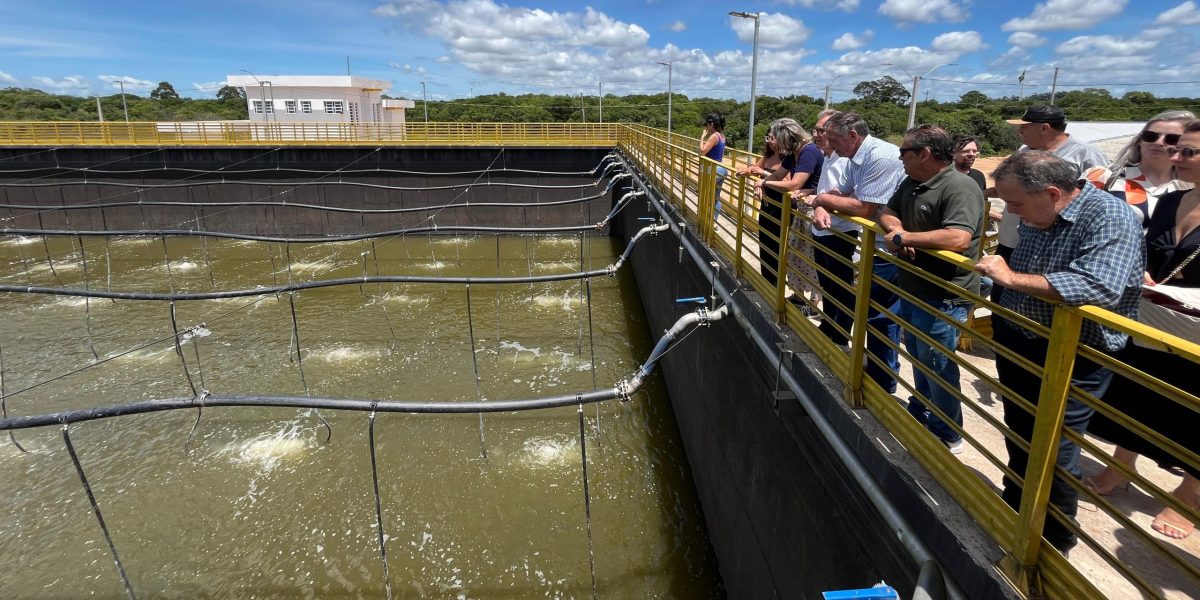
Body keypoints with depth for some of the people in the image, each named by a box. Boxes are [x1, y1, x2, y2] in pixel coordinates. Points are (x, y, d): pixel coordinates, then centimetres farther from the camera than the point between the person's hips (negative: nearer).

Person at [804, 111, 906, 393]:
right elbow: (841, 192, 16)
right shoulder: (856, 158, 7)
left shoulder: (882, 157, -23)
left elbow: (864, 208, -25)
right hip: (873, 245, 9)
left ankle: (883, 385, 16)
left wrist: (823, 199, -13)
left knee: (880, 319, 1)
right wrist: (820, 202, -4)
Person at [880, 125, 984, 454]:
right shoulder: (910, 184, 8)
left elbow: (958, 239, -34)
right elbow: (887, 213, 14)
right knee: (918, 358, 23)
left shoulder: (960, 188, -21)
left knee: (936, 366, 2)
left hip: (942, 297, -9)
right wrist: (894, 229, -11)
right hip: (913, 289, 9)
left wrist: (904, 237, -23)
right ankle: (920, 412, 42)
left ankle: (947, 436, 19)